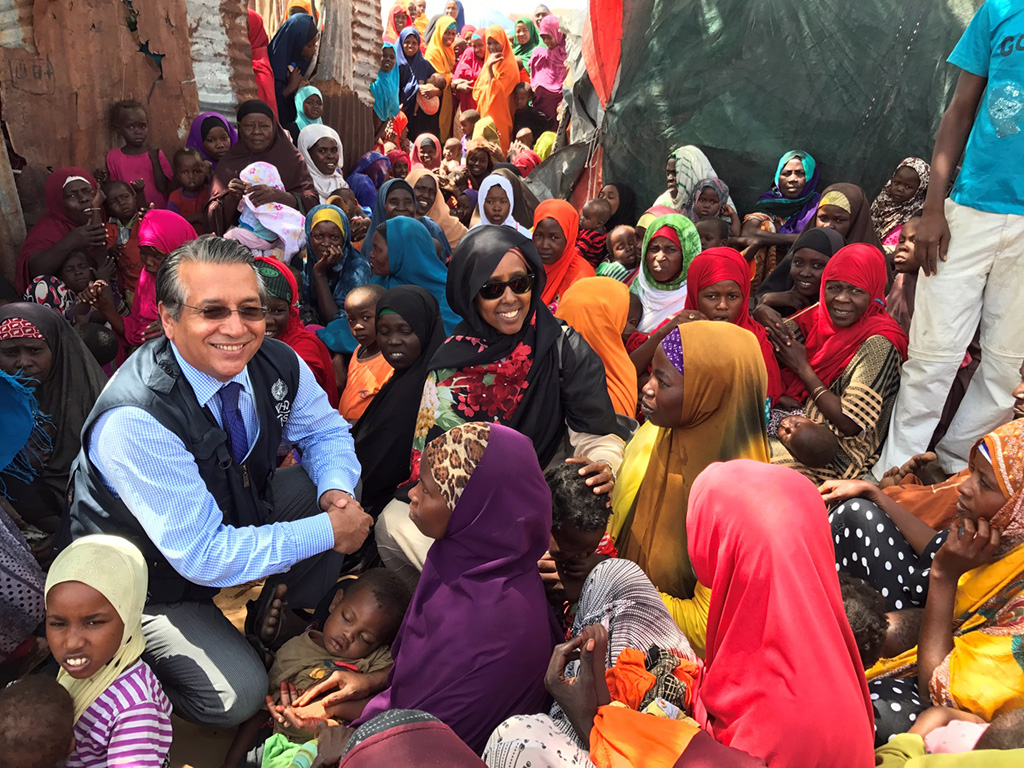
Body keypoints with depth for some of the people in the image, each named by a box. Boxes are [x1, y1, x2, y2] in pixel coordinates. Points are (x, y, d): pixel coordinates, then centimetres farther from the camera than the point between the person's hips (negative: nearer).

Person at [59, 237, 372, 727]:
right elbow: (205, 557, -32)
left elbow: (325, 430, 1)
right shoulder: (133, 422, -36)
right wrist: (329, 532, -29)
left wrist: (336, 493, -21)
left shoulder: (277, 363, -18)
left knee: (328, 494, -10)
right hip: (151, 580, -6)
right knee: (237, 697, -15)